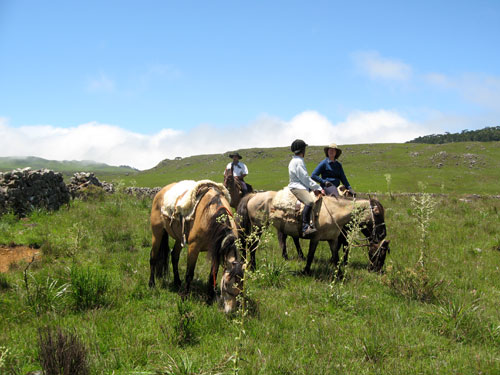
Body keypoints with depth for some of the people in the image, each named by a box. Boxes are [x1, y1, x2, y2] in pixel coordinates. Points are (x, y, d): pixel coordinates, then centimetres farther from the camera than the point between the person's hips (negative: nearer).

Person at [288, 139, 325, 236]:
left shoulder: (295, 161, 22)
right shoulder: (298, 161, -12)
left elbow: (305, 178, 23)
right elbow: (305, 179, -16)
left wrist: (315, 188, 13)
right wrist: (318, 188, -9)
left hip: (301, 186, 11)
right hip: (297, 187, -11)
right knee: (310, 202, -34)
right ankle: (305, 227, -41)